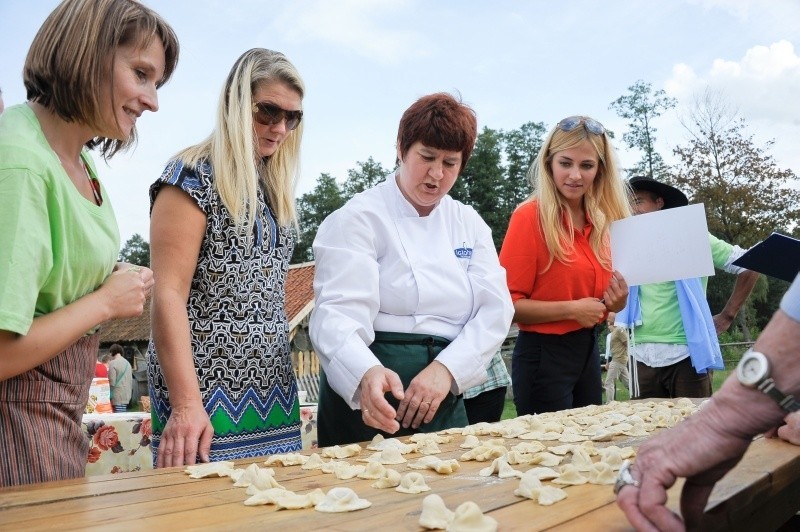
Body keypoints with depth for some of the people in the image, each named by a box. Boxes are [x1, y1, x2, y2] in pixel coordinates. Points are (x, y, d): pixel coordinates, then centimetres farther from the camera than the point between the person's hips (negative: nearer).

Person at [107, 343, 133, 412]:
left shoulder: (112, 363, -9)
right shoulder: (127, 363, 13)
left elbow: (112, 382, -13)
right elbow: (131, 381, 17)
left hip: (117, 397, -7)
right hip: (127, 396, 7)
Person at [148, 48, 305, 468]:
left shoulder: (273, 186, 14)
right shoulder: (194, 177, -8)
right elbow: (168, 295, -15)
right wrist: (185, 403, -22)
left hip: (273, 395, 7)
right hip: (208, 391, -7)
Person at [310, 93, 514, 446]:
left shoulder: (469, 224, 9)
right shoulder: (358, 218, -7)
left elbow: (495, 309, -1)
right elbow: (339, 314, -20)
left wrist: (446, 369, -18)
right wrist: (367, 374, -41)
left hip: (445, 400, 5)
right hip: (371, 402, -5)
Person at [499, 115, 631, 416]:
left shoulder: (602, 222, 6)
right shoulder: (530, 216, -14)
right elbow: (506, 303, -17)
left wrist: (617, 300, -3)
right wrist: (571, 309, -21)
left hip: (588, 352, 7)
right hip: (543, 356, -7)